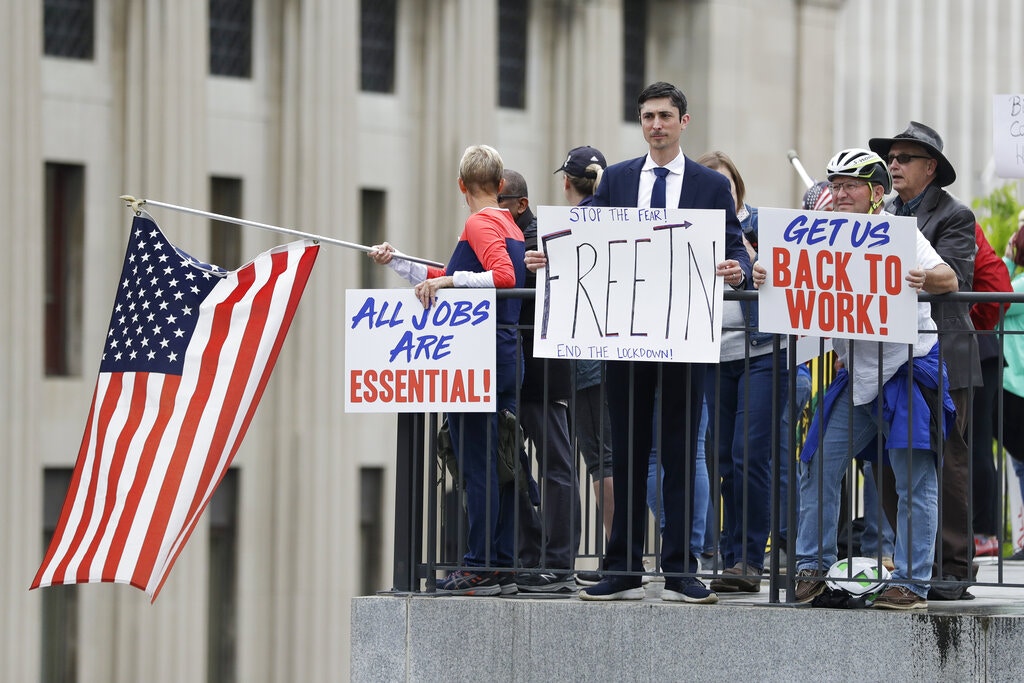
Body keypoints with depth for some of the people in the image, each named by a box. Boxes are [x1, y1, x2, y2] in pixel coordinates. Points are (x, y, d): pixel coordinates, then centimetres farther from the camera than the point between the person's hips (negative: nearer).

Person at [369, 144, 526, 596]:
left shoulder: (480, 224, -10)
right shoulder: (510, 226, 17)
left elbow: (504, 276, -26)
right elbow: (451, 280, 25)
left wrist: (447, 280, -25)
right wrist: (397, 263, 25)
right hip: (508, 357, 9)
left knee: (477, 465, -6)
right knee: (500, 465, 10)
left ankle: (480, 568, -4)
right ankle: (502, 566, 12)